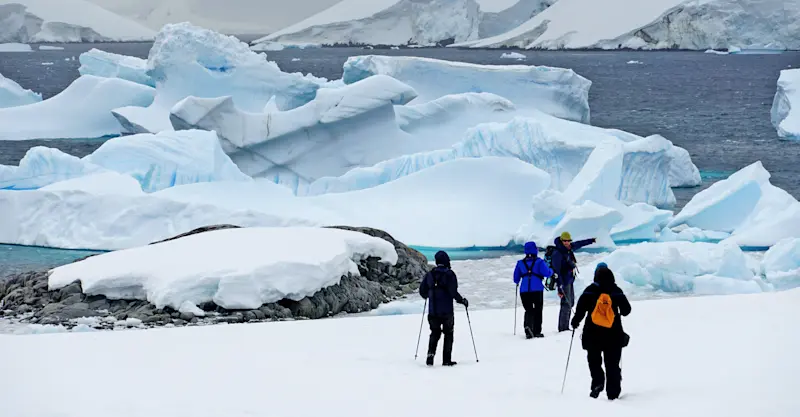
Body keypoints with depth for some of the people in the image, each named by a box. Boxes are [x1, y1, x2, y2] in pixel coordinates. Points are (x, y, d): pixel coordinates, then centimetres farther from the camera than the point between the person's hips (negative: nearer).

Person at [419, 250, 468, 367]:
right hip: (446, 311, -4)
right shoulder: (449, 274, -9)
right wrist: (462, 300, -1)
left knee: (435, 333, 16)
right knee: (448, 334, 9)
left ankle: (431, 353, -4)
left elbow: (422, 291, 7)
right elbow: (453, 292, -16)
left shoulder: (429, 274, 4)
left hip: (432, 311, 4)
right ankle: (446, 360, 7)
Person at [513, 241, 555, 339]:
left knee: (529, 310, 7)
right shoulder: (539, 262, -1)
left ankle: (528, 326, -21)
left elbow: (516, 278, 14)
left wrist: (517, 282, 37)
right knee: (538, 310, 12)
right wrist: (551, 271, 12)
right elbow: (546, 273, -10)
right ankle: (537, 331, 8)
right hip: (537, 289, -2)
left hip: (524, 290, 2)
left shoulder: (520, 263, 9)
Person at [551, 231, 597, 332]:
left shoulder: (569, 248, 5)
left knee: (570, 303, 11)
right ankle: (563, 327, -6)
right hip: (564, 281, -9)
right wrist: (560, 287, -26)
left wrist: (592, 240, 43)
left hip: (570, 280, 9)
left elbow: (579, 244, 28)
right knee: (566, 304, -10)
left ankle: (565, 327, 16)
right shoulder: (557, 253, -19)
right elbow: (556, 271, -22)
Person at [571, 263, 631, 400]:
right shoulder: (616, 291, -1)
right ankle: (613, 392, 9)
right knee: (612, 364, 9)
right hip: (613, 334, 1)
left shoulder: (590, 291, -6)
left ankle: (597, 382, -14)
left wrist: (575, 321, 6)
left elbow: (581, 308, -10)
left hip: (593, 334, -1)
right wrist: (621, 312, 27)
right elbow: (626, 310, 3)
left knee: (594, 360, 11)